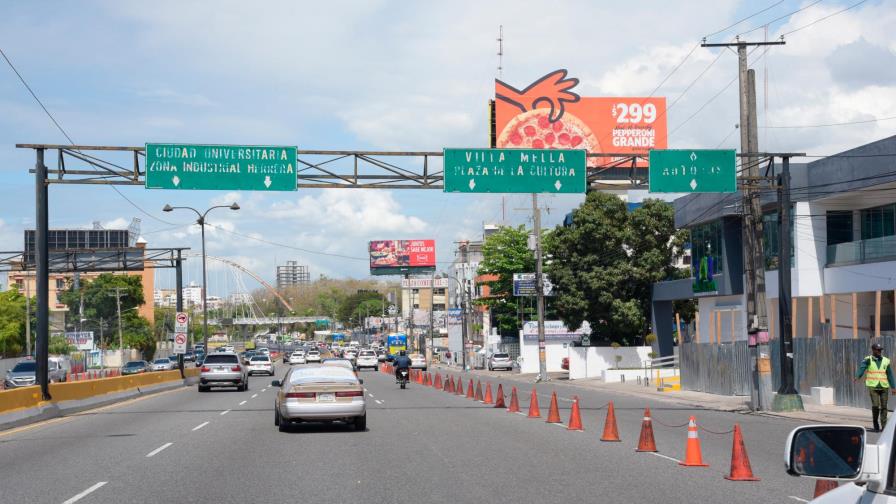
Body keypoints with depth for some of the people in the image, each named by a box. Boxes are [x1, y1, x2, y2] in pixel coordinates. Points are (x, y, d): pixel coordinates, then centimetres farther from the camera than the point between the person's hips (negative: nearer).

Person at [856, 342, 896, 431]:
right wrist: (857, 376, -37)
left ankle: (884, 426, 7)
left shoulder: (886, 361, 8)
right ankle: (875, 424, 8)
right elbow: (862, 368, -17)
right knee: (875, 405, -10)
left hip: (884, 387, 3)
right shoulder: (868, 360, 0)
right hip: (873, 387, -3)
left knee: (883, 407, 1)